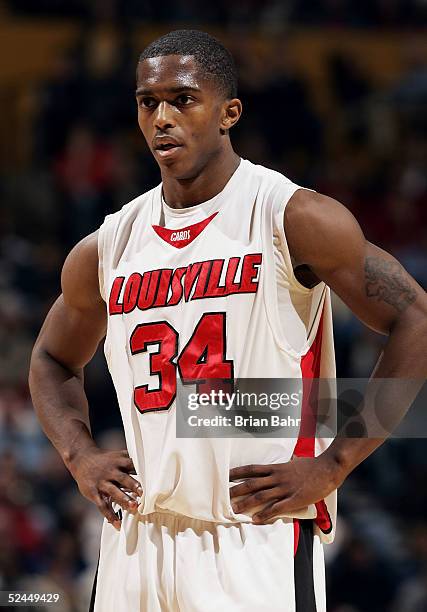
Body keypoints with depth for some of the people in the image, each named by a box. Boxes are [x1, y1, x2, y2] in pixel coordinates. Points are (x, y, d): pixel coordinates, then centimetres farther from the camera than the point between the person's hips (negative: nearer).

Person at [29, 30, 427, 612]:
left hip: (258, 539, -5)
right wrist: (80, 456, 8)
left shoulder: (293, 218, -5)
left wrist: (332, 465, -9)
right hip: (136, 539, 5)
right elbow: (53, 361, 27)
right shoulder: (106, 250, 10)